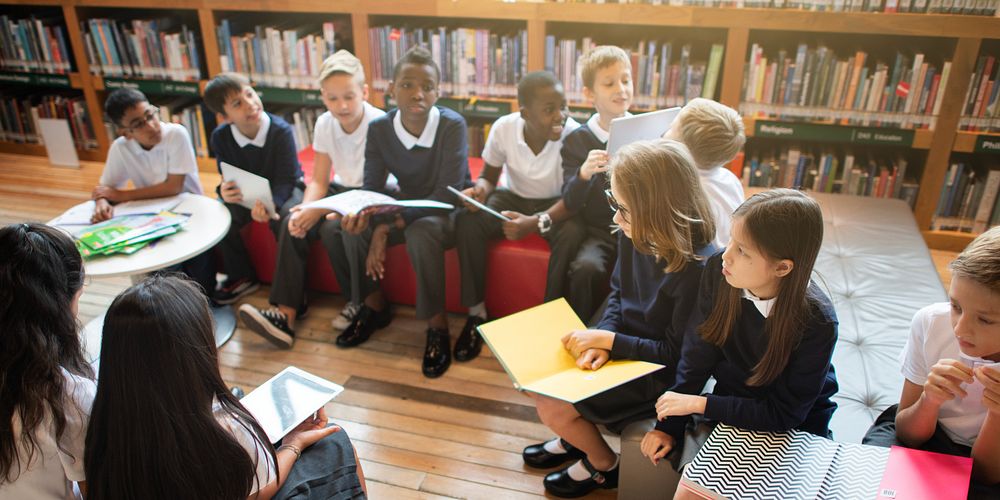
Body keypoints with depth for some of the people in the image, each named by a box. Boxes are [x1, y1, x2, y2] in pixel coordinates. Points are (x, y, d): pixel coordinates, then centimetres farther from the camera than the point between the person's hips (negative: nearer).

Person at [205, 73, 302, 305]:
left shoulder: (281, 130, -24)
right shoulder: (220, 137, -13)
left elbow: (286, 180, -24)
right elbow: (230, 179, -9)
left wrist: (270, 204, -45)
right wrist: (225, 192, -36)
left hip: (285, 190, -4)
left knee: (283, 219, -33)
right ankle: (242, 277, 7)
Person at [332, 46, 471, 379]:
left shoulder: (452, 125, -22)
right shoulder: (379, 128, -9)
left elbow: (447, 195, -26)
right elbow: (371, 188, -9)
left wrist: (389, 226, -33)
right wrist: (369, 223, -34)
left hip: (450, 211, -5)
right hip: (407, 207, 5)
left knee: (420, 232, -35)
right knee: (354, 226, -18)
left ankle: (437, 326, -18)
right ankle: (374, 306, 5)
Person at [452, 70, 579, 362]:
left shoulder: (574, 134, -25)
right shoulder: (503, 128, -17)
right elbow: (489, 176, -2)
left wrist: (536, 222, -38)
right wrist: (480, 190, -26)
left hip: (555, 205, -2)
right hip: (513, 197, 2)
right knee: (466, 221, -26)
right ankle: (476, 312, -10)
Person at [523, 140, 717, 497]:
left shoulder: (696, 269, -31)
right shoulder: (636, 237, -10)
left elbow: (675, 354, -22)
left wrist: (606, 340, -21)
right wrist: (601, 339, -12)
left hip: (657, 373, -7)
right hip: (620, 347, 7)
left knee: (553, 408, -10)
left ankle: (604, 465, 20)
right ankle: (574, 438, 31)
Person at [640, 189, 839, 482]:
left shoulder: (817, 323, -27)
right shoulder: (718, 271, -19)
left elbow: (784, 413, -20)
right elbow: (696, 358, -9)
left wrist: (699, 403, -22)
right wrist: (670, 424, -11)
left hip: (794, 427, -2)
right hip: (730, 406, 2)